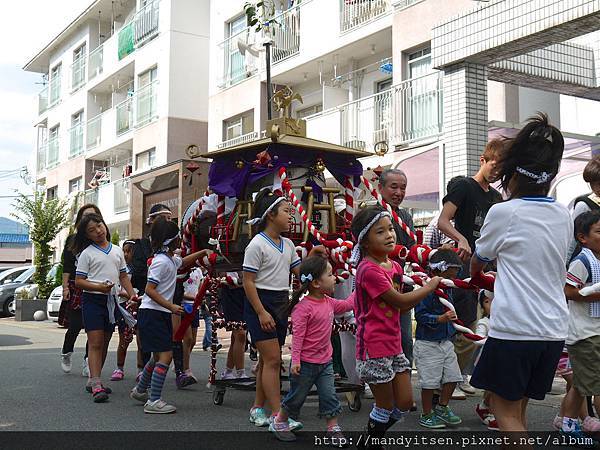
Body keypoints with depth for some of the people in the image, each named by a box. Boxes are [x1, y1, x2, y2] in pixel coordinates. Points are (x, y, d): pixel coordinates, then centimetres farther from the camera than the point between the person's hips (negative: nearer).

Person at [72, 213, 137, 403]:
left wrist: (132, 294, 3)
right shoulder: (87, 253, -2)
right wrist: (99, 287, -19)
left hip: (111, 300, 5)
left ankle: (93, 380, 23)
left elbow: (123, 276, 17)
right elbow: (79, 281, -4)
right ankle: (96, 385, -14)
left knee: (104, 344, 11)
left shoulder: (117, 251, 13)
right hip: (92, 300, -5)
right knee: (95, 343, -11)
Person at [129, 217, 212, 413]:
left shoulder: (171, 260, 12)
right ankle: (154, 401, -11)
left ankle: (140, 390, 33)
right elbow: (149, 290, -22)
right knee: (165, 355, -13)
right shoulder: (161, 261, -17)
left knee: (159, 356, 18)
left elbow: (183, 262, 36)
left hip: (162, 314, 10)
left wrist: (202, 252, 26)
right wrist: (172, 306, -26)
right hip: (152, 313, -10)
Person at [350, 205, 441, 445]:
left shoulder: (395, 267, 8)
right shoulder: (368, 270, -19)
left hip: (394, 346, 8)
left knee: (405, 403, 12)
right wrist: (429, 287, -7)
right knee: (386, 406, 4)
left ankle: (374, 434, 32)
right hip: (374, 347, -8)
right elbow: (399, 301, -17)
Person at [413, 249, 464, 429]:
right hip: (428, 344, -8)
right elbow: (420, 315, -22)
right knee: (430, 381, -1)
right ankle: (426, 415, 16)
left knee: (452, 377, 10)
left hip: (446, 342, 8)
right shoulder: (426, 291, -18)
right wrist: (440, 319, -30)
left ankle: (442, 408, 29)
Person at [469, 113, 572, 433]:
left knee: (504, 408, 5)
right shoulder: (563, 216, 6)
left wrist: (475, 274, 32)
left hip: (513, 328, -6)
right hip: (554, 330, 6)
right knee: (518, 406, 18)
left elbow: (478, 261, 9)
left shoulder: (503, 212, -9)